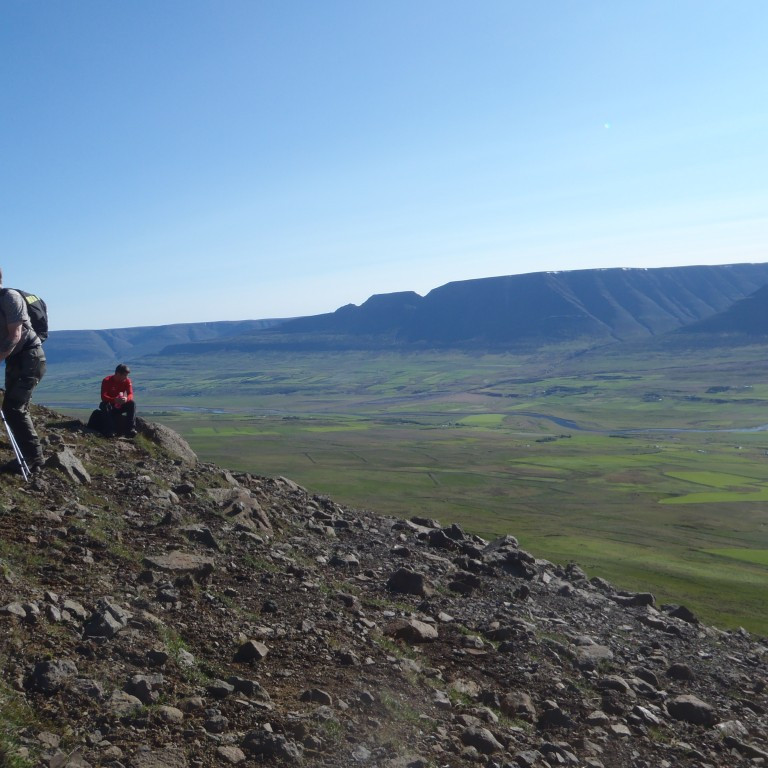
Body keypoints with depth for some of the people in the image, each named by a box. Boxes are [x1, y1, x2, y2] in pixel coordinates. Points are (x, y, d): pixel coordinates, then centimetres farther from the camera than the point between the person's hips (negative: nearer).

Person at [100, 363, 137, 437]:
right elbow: (103, 397, -26)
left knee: (132, 403, -25)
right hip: (110, 405, -2)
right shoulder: (107, 381, -17)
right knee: (105, 404, -36)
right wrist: (115, 400, -45)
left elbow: (130, 394, -16)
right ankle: (110, 431, -37)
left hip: (121, 406, 2)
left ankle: (131, 428, -32)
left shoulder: (127, 381, -7)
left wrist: (126, 399, -41)